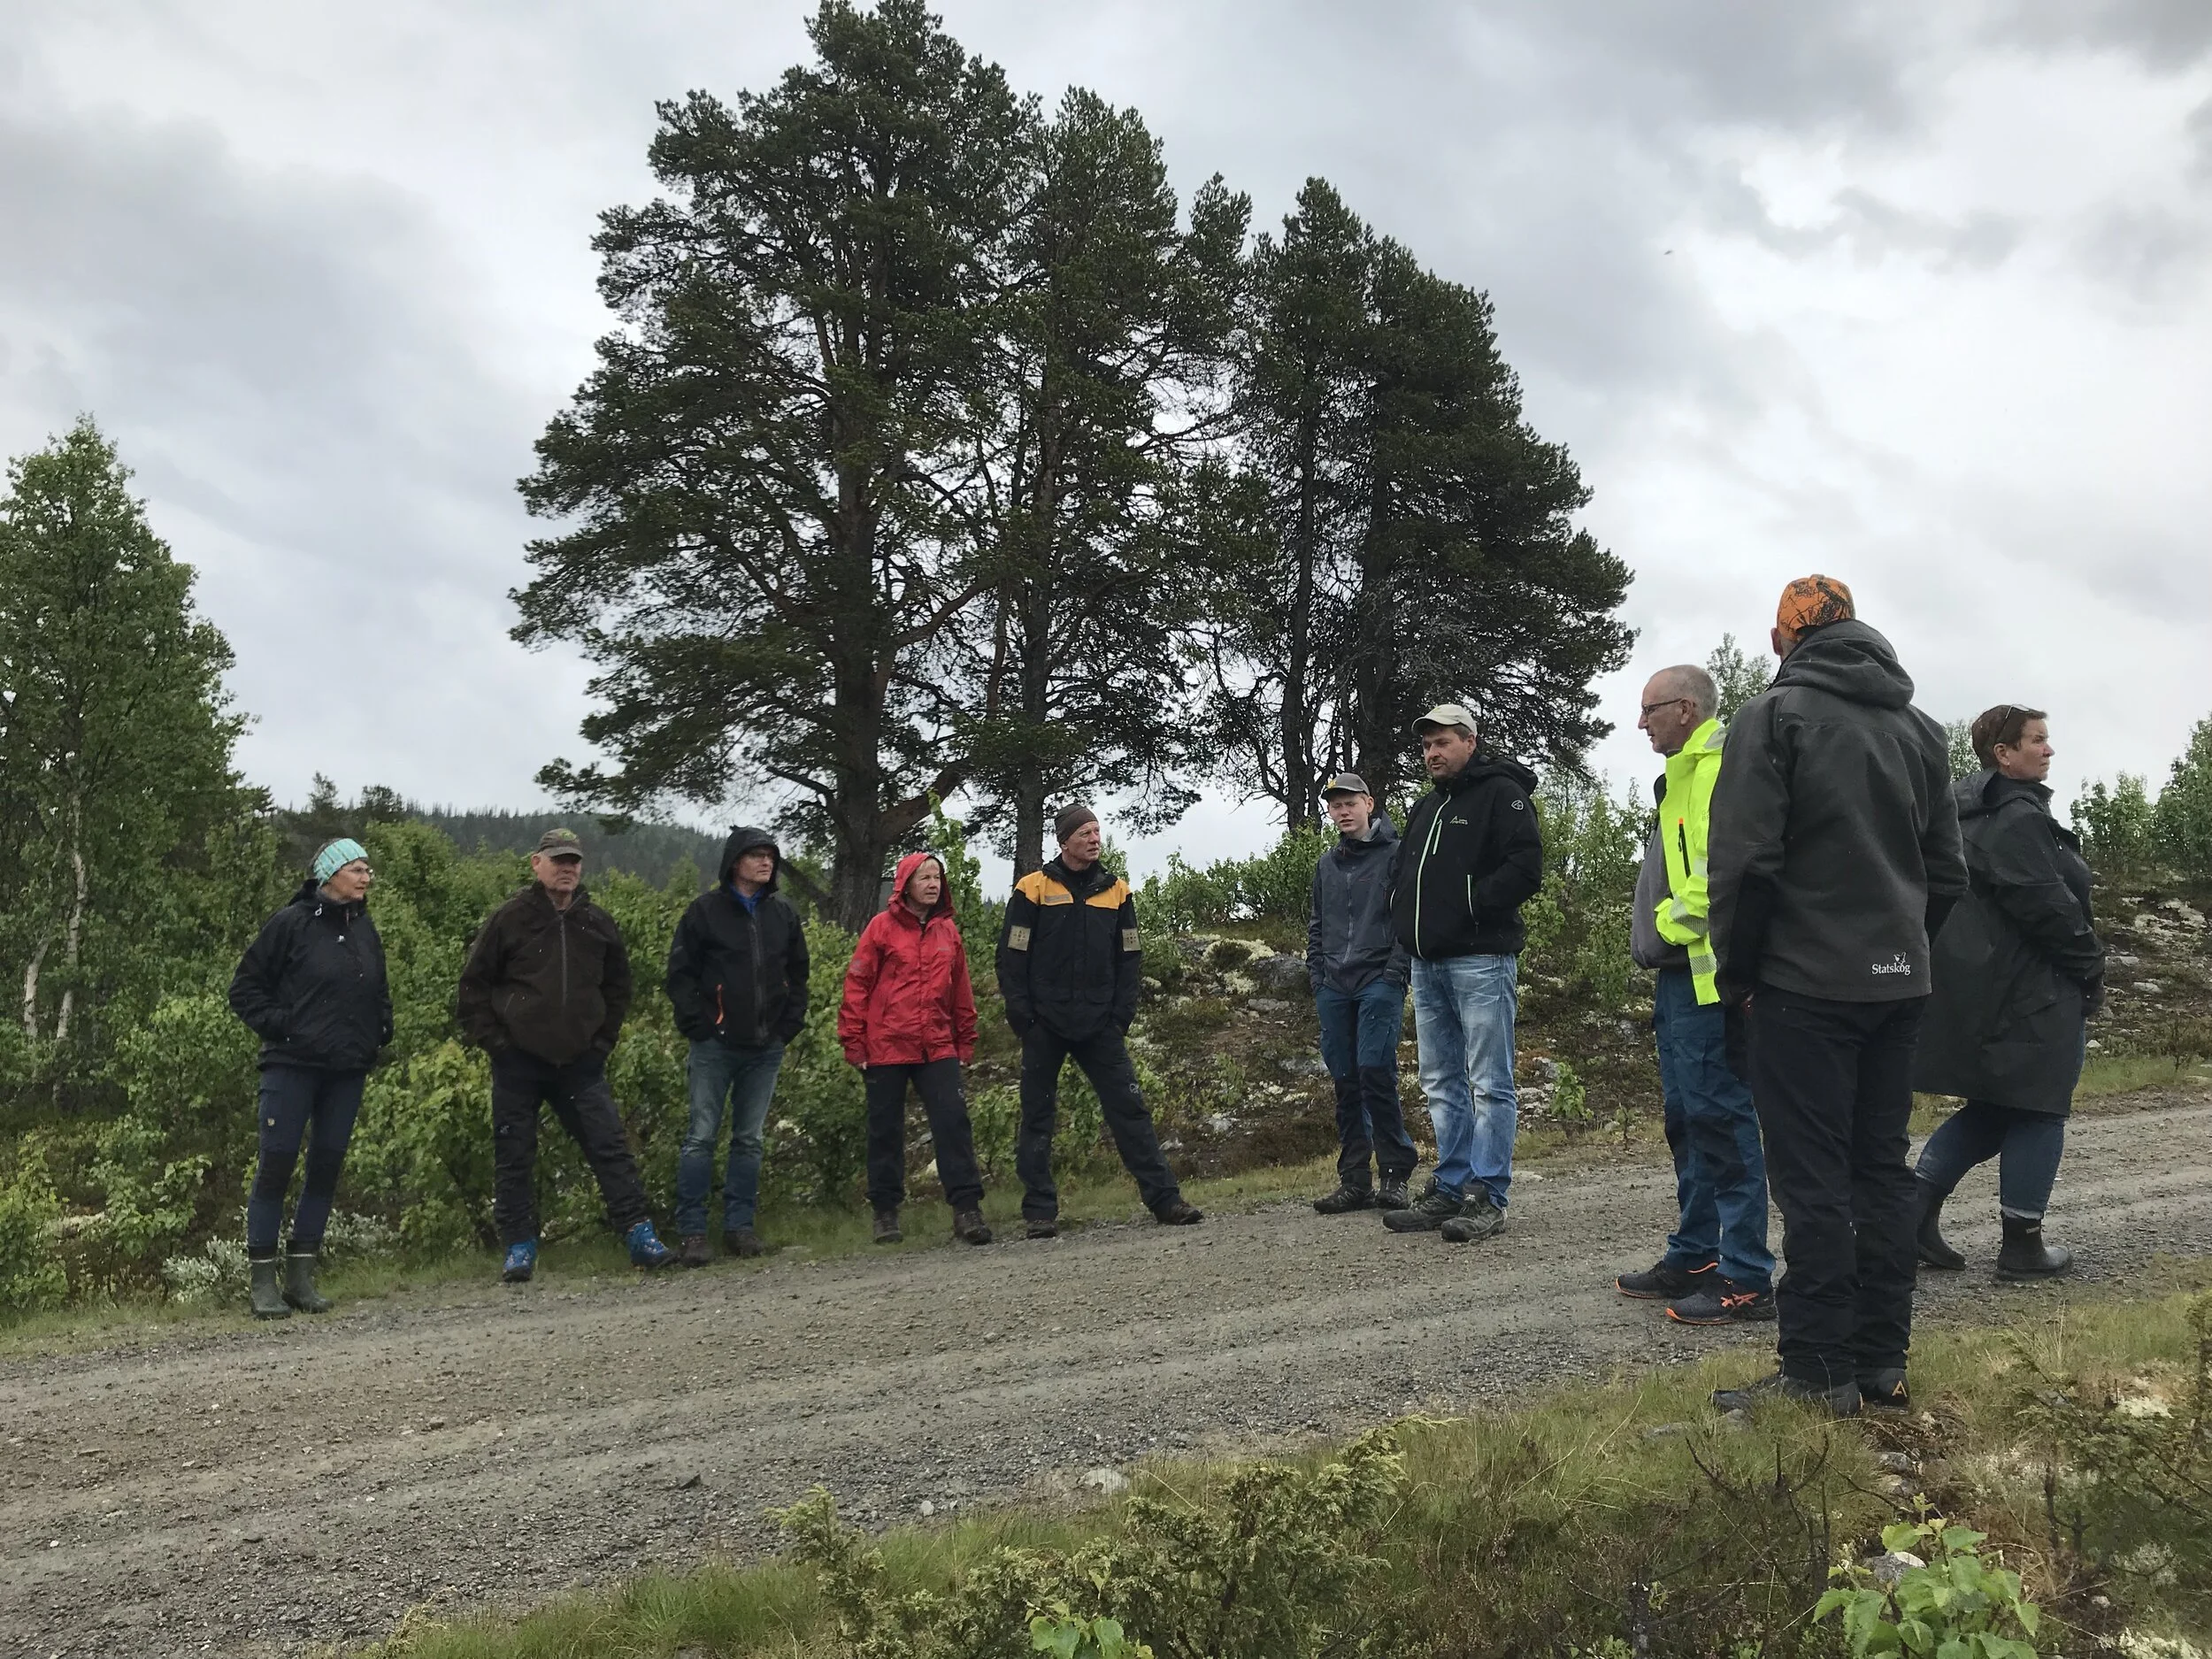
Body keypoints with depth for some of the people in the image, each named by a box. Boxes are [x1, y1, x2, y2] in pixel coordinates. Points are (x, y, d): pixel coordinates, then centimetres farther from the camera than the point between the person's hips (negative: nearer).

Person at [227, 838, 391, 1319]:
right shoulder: (291, 923, -5)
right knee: (276, 1166, -3)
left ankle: (301, 1276, 16)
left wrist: (379, 1033, 12)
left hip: (348, 1070, 6)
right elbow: (245, 986, -1)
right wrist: (276, 1027, -9)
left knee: (326, 1167, 7)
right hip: (293, 1066, -6)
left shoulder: (365, 929, 12)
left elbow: (379, 992, 26)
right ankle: (262, 1282, 5)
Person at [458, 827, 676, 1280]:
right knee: (514, 1157, 3)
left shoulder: (597, 924, 8)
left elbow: (618, 986, 20)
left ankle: (639, 1234, 1)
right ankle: (519, 1247, 13)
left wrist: (604, 1040, 11)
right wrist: (491, 1040, -4)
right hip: (518, 1061, -2)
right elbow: (474, 984, 3)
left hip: (580, 1062, 2)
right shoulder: (510, 919, -2)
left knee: (610, 1147, -2)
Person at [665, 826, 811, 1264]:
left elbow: (798, 974, 17)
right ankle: (692, 1231, 2)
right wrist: (701, 1025, -9)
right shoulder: (706, 910, -2)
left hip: (766, 1048, 4)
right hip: (715, 1045, -4)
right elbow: (680, 973, -2)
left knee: (750, 1139, 9)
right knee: (701, 1137, -3)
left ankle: (740, 1225, 16)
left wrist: (789, 1025, 7)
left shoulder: (783, 914, 10)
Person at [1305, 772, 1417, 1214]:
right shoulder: (1326, 864, 18)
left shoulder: (1395, 854, 1)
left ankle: (1395, 1173, -4)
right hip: (1334, 987, 5)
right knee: (1345, 1081, 5)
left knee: (1375, 1070, -15)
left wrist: (1396, 971, -12)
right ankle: (1354, 1180, 10)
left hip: (1379, 982, -5)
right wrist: (1317, 974, 10)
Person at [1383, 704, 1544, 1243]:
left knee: (1490, 1084, -3)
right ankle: (1450, 1189, 19)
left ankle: (1487, 1197, 0)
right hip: (1427, 963, 9)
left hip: (1480, 960, -9)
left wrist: (1470, 905, -16)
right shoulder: (1425, 808, 21)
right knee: (1441, 1082, 12)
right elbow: (1403, 872, 27)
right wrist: (1405, 917, 9)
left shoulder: (1501, 794, -5)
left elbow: (1526, 867, -16)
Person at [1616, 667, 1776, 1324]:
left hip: (1707, 971, -11)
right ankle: (1694, 1257, 24)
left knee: (1720, 1116, -8)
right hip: (1680, 973, 11)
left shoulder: (1722, 766, -12)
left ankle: (1746, 1277, -2)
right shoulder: (1686, 772, 22)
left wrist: (1672, 923, -15)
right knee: (1687, 1118, 15)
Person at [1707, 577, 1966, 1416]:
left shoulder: (1773, 716, -8)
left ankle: (1819, 1371, 1)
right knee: (1881, 1168, 12)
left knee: (1812, 1180, -3)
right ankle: (1882, 1361, 18)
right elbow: (1946, 870, 12)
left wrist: (1737, 970, -4)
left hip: (1805, 981, -6)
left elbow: (1744, 861, -15)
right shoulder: (1919, 728, 12)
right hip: (1897, 983, 7)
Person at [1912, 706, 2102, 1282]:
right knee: (2038, 1110, 2)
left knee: (1993, 1106, 16)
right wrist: (2091, 967, -8)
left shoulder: (1973, 813, 15)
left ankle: (1918, 1206, 7)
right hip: (2034, 992, -9)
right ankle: (2022, 1245, 8)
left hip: (1984, 988, 9)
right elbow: (2047, 904, -22)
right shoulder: (2019, 818, -17)